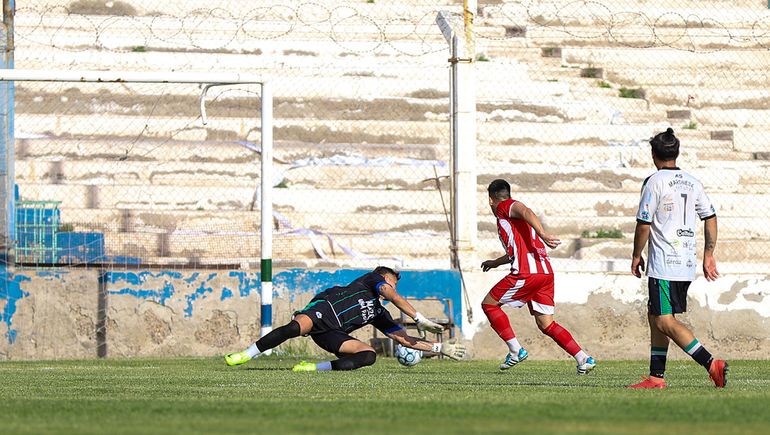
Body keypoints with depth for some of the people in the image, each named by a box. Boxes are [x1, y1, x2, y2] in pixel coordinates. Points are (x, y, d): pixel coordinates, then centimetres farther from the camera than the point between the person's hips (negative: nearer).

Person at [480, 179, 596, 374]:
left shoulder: (504, 206, 4)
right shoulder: (512, 216, 30)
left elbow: (526, 212, -19)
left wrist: (542, 234, -33)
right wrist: (496, 262, 58)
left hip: (527, 273, -8)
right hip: (546, 272, 8)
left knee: (488, 304, 7)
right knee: (545, 324, 11)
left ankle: (516, 350, 0)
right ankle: (583, 359, -1)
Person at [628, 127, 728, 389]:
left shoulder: (655, 182, -9)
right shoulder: (693, 183, 11)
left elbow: (644, 224, -10)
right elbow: (711, 218, 12)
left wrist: (636, 256, 4)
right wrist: (708, 255, 18)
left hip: (664, 264, -8)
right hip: (687, 264, 8)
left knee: (665, 321, -9)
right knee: (655, 316, 16)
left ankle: (711, 364, -22)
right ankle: (656, 377, 15)